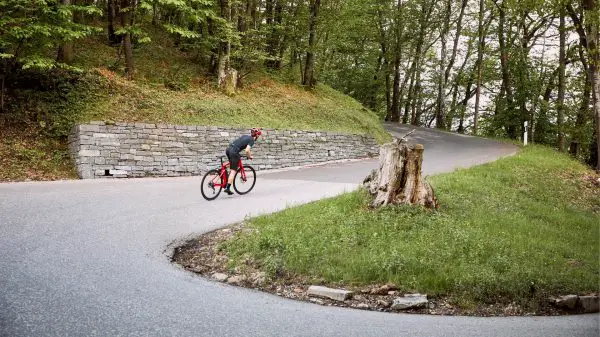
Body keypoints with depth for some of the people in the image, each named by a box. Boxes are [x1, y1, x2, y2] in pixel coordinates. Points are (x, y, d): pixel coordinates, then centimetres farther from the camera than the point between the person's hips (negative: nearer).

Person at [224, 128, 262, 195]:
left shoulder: (245, 136, 22)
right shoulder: (251, 140, -2)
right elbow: (247, 150, -15)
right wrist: (249, 156, 4)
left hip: (228, 149, 8)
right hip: (234, 152, -8)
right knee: (233, 171, -3)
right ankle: (227, 188, -7)